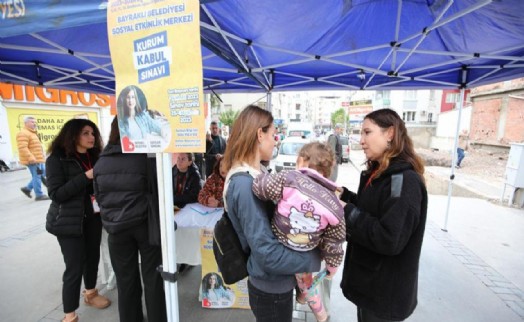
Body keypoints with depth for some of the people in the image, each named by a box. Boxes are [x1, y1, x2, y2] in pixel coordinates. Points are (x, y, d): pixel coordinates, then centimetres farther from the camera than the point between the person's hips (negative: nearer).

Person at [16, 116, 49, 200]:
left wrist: (42, 157, 28)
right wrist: (31, 158, -28)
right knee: (37, 176, -6)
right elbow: (23, 148, -23)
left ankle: (27, 188, 26)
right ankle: (39, 195, 1)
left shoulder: (33, 133, 20)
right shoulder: (23, 133, -13)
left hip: (38, 159, 10)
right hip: (32, 160, -10)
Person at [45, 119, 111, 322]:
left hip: (92, 217, 5)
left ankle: (90, 293, 41)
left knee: (93, 256, 16)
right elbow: (56, 194, -17)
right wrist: (85, 176, -25)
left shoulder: (94, 157, 5)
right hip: (69, 220, -5)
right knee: (75, 266, -1)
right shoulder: (57, 159, -10)